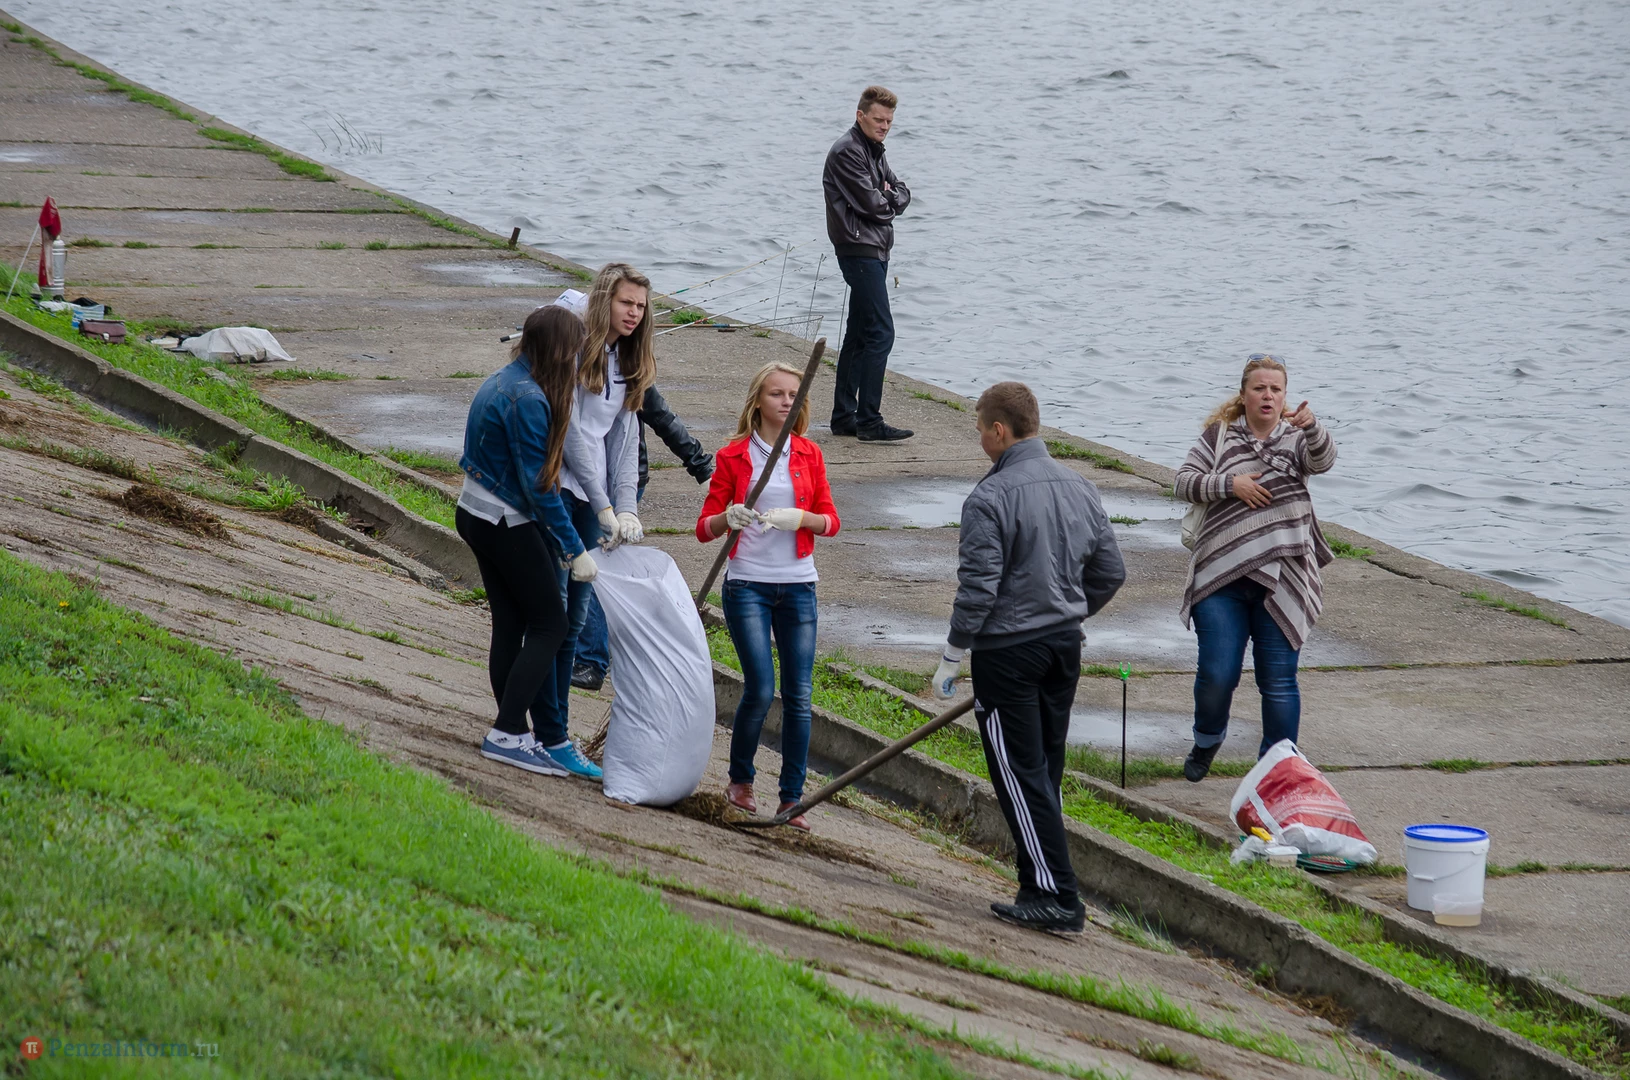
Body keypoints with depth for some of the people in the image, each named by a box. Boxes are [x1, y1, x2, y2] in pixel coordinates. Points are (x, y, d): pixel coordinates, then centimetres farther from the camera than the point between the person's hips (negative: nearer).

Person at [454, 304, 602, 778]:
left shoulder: (502, 382, 9)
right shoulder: (528, 399, -21)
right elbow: (538, 485, -21)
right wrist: (575, 549, -15)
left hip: (476, 515, 9)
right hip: (508, 525, -9)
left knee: (510, 624, 11)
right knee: (549, 623, -3)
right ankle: (507, 732, -4)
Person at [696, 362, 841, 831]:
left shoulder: (808, 454, 8)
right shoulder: (734, 455, 1)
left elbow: (831, 521, 5)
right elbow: (704, 527, 0)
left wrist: (797, 517, -14)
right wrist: (728, 518, -22)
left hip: (797, 585, 3)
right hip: (748, 585, -3)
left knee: (799, 695, -1)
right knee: (760, 689, -10)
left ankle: (792, 800, 6)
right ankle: (740, 781, 13)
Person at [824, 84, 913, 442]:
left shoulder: (874, 151, 19)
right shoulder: (847, 152, -13)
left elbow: (902, 195, 15)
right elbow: (871, 204, -18)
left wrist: (889, 197, -6)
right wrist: (891, 200, 1)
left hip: (874, 251, 10)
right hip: (859, 249, -10)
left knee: (859, 334, 12)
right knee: (880, 333, -15)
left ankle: (844, 416, 17)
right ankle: (869, 421, -17)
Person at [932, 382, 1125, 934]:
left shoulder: (990, 498, -17)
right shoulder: (1080, 488, 6)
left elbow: (978, 588, -18)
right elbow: (1110, 572, 12)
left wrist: (951, 659, -8)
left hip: (1008, 652, -7)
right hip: (1065, 647, 7)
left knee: (1020, 775, -2)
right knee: (1046, 771, 15)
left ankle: (1057, 896, -6)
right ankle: (1039, 886, 18)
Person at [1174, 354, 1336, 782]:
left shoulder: (1296, 438, 6)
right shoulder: (1220, 436, 9)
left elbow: (1323, 459, -16)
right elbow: (1184, 481, 2)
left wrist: (1311, 427, -37)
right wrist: (1229, 484, -13)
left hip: (1281, 581, 0)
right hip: (1221, 578, 0)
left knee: (1279, 682, 1)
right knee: (1217, 674, -2)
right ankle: (1206, 742, 27)